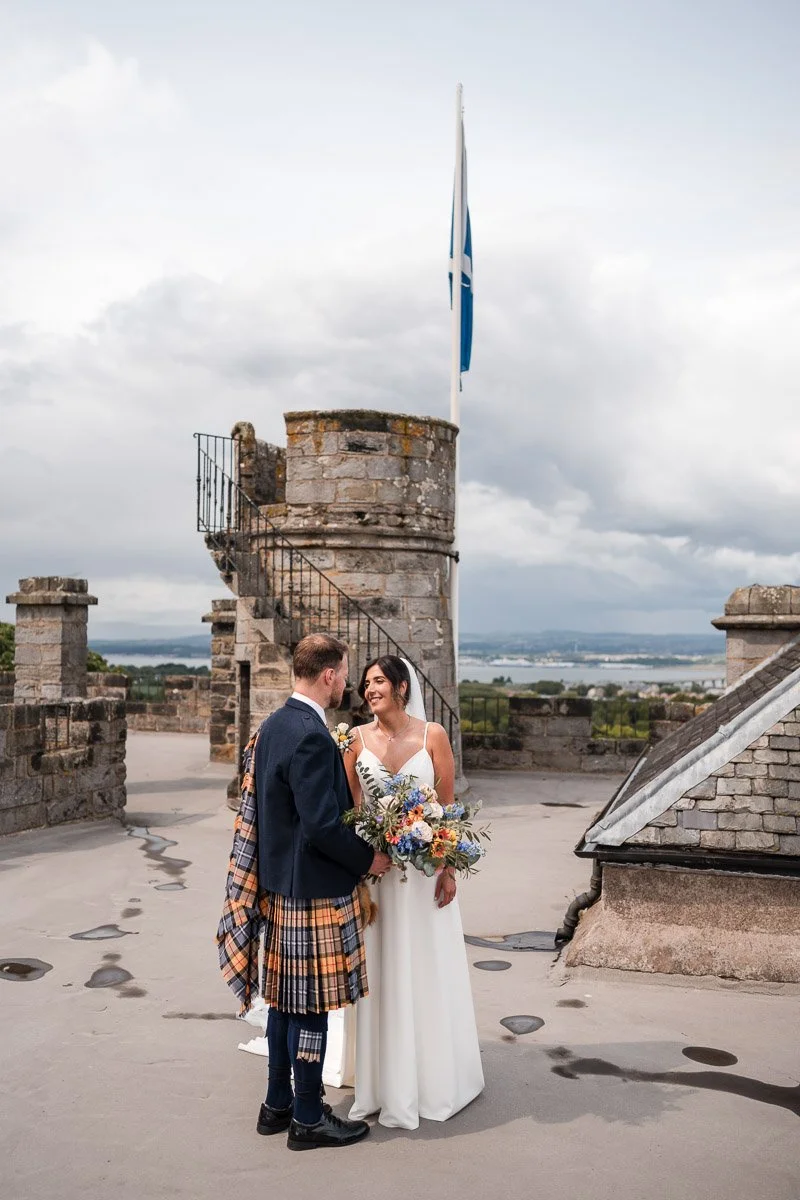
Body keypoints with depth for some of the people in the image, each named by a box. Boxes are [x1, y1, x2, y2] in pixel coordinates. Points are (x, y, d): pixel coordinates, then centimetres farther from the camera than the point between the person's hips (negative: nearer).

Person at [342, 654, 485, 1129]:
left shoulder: (433, 735, -4)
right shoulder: (358, 739, 1)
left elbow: (448, 805, -2)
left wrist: (448, 869, -6)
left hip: (423, 867, -1)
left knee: (426, 970, 8)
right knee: (380, 972, 9)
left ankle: (433, 1077, 27)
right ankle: (385, 1081, 24)